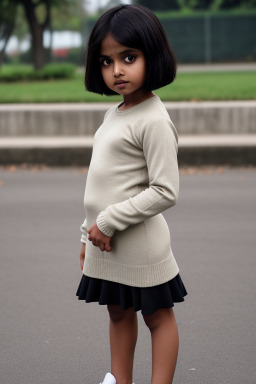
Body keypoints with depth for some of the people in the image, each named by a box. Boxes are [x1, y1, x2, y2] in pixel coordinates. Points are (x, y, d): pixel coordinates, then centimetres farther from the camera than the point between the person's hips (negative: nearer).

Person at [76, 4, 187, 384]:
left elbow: (165, 192, -22)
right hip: (106, 244, 8)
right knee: (119, 313, 18)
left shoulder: (153, 121, -18)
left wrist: (110, 222, -18)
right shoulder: (114, 114, 9)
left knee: (158, 315, 6)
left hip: (140, 246, -8)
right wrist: (90, 232, 17)